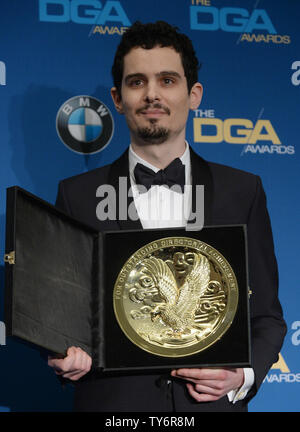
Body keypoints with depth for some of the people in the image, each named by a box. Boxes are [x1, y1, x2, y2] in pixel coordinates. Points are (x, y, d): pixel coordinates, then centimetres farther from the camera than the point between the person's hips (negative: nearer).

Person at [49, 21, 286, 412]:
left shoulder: (243, 192, 3)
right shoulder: (78, 195, 1)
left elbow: (266, 316, 6)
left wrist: (243, 376, -11)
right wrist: (65, 357, -15)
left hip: (213, 402, 1)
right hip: (111, 403, 0)